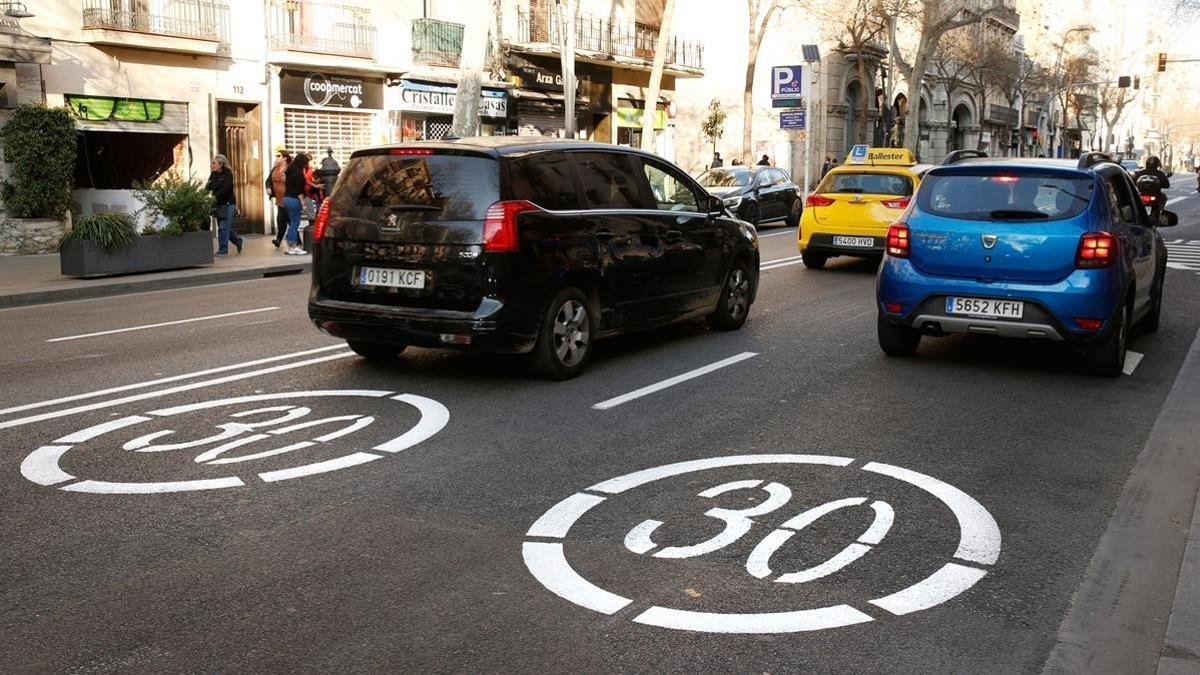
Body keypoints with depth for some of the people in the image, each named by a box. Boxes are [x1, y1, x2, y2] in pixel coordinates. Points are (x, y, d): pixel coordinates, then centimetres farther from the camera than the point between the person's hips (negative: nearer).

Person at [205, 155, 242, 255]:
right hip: (219, 204, 7)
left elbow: (226, 189, -20)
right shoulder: (213, 175, 9)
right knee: (225, 227, 10)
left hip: (228, 204, -7)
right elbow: (209, 186, 3)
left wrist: (215, 196, -28)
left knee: (223, 227, -8)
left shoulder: (228, 174, -9)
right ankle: (238, 240, 30)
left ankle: (223, 249, -2)